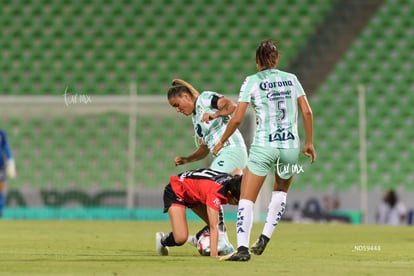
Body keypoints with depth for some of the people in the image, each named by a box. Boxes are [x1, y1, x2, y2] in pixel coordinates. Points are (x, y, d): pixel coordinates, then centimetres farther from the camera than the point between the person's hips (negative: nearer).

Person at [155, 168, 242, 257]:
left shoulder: (233, 182, -19)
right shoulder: (215, 193, -41)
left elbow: (238, 171, 9)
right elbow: (213, 228, -44)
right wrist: (214, 255, -48)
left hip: (194, 194, 8)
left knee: (219, 225, -8)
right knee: (181, 238, -24)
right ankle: (162, 241, 11)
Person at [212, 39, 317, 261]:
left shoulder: (252, 82, 0)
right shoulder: (291, 79, 9)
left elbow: (236, 119, -4)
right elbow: (307, 112, 5)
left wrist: (221, 142, 9)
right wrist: (309, 142, 15)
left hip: (263, 146, -3)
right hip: (291, 146, 3)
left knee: (246, 199, 0)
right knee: (281, 191, 28)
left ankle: (242, 247, -16)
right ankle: (265, 237, 16)